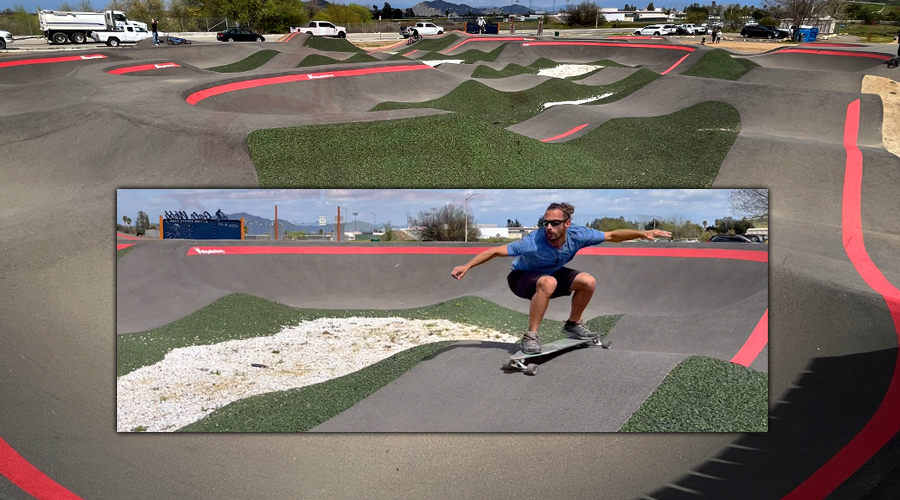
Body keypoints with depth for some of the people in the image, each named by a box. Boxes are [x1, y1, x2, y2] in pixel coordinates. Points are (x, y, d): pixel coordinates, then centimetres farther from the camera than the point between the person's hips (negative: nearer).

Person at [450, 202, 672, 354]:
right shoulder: (533, 242, -36)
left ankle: (573, 325, 11)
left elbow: (612, 235, -12)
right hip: (521, 277, -5)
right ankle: (530, 337, -27)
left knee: (588, 282, -14)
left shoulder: (577, 235, -23)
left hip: (551, 273, 5)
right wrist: (467, 266, -39)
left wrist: (643, 233, -17)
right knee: (548, 282, -38)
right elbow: (496, 251, -33)